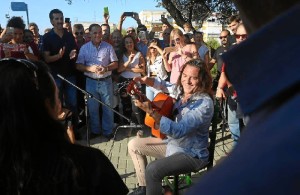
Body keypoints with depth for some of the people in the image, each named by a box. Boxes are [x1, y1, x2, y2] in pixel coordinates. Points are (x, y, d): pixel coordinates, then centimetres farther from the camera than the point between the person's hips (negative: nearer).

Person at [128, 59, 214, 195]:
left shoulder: (205, 104, -26)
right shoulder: (182, 90, -4)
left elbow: (178, 130, -35)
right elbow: (165, 85, 18)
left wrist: (151, 111, -40)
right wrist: (147, 80, -2)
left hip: (192, 155, -9)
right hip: (172, 143, 9)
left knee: (153, 169, -30)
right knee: (134, 145, 12)